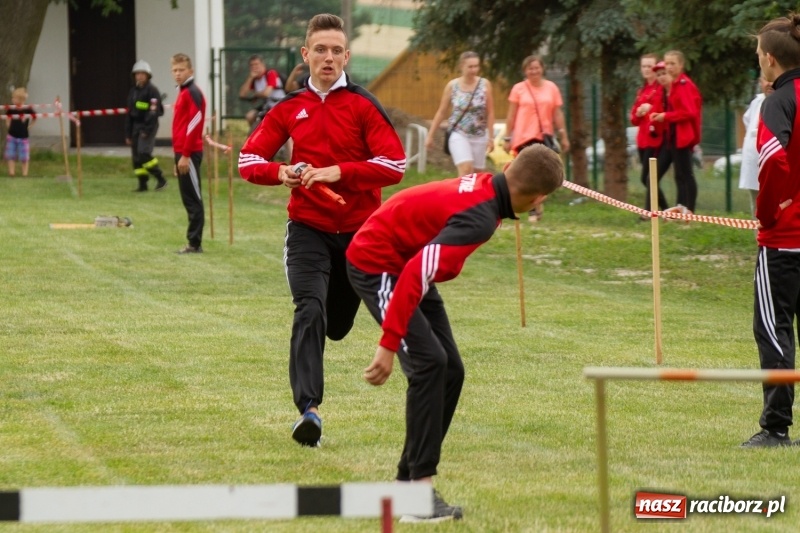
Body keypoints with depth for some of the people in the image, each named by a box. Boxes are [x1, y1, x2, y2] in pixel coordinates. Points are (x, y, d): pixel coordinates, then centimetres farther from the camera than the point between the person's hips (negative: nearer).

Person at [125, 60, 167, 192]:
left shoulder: (152, 90, -8)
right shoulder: (133, 91, 16)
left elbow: (154, 111, -16)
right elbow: (129, 113, 19)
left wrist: (147, 130, -22)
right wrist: (128, 134, 16)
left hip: (148, 126, -8)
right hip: (136, 126, 8)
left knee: (144, 154, -18)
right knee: (136, 157, 4)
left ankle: (160, 179, -8)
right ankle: (142, 185, 10)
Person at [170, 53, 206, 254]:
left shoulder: (193, 93, -11)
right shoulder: (183, 93, 18)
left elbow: (194, 124, -17)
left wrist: (185, 155, -19)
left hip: (189, 154, -10)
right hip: (183, 153, 10)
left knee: (193, 199, -7)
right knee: (189, 199, 10)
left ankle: (195, 243, -6)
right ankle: (193, 243, 13)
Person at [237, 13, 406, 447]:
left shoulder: (364, 106, -4)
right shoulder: (290, 108, 4)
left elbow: (394, 165, -12)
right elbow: (249, 159, 6)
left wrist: (339, 172, -22)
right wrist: (281, 173, -16)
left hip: (358, 231, 0)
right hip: (307, 228, 0)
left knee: (336, 325, 12)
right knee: (309, 311, -21)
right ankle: (308, 408, -26)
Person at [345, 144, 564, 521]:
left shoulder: (484, 186, -3)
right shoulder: (480, 218, -31)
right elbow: (416, 275, -35)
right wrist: (389, 345, -33)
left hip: (405, 262, 10)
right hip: (376, 265, -10)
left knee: (450, 370, 7)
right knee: (429, 363, -20)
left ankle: (407, 481, 14)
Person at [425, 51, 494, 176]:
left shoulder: (485, 85, -2)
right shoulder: (452, 86, -3)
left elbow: (490, 113, 2)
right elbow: (441, 112, 4)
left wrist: (491, 137, 0)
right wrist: (430, 135, 5)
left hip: (479, 136, 2)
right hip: (459, 134, -2)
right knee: (466, 169, -20)